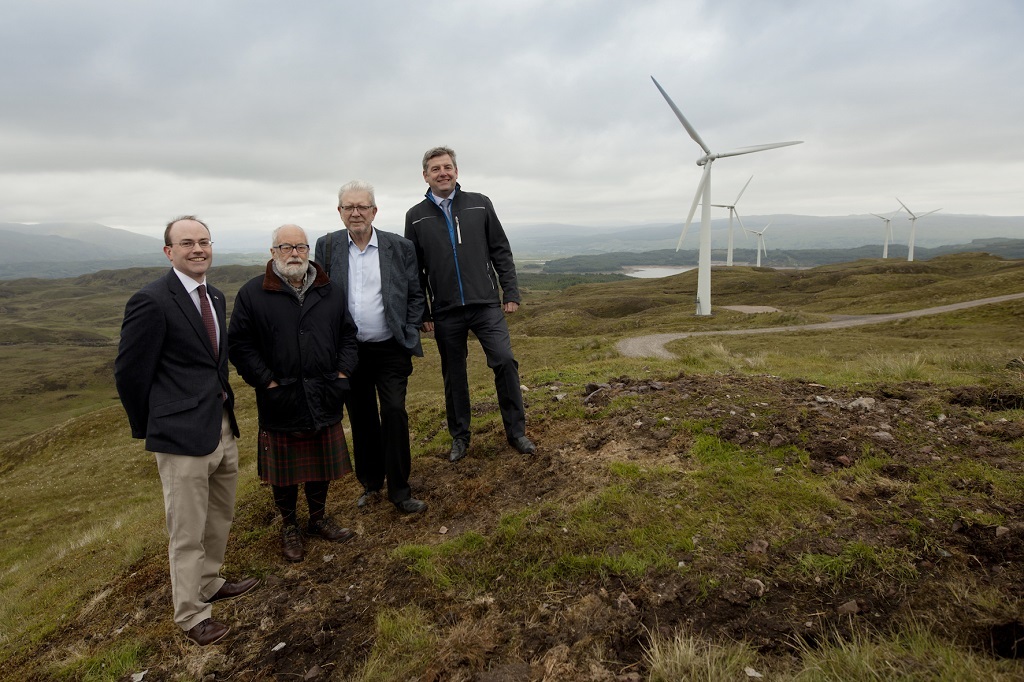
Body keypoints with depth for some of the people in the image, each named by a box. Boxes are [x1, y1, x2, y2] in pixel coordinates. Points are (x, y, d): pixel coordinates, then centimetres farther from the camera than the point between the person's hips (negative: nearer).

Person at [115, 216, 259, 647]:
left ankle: (209, 584, 44)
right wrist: (150, 430, -2)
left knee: (221, 518, 23)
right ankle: (191, 615, 26)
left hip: (223, 429, 8)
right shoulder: (151, 301, -15)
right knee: (188, 534, 7)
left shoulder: (215, 297, 10)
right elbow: (129, 373, -11)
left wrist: (224, 402, 10)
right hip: (184, 436, -8)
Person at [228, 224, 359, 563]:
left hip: (324, 398, 3)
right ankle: (289, 526, 32)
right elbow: (239, 345, -6)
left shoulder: (331, 292, 6)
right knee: (284, 469, 11)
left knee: (321, 463, 16)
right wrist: (267, 382, -12)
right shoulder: (253, 293, -5)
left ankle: (319, 518, 36)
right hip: (280, 401, -3)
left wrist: (342, 373, 0)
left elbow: (348, 335, 11)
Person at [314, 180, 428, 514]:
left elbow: (415, 295, 5)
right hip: (350, 350, 2)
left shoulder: (400, 247, -2)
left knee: (395, 415, -5)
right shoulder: (327, 246, 2)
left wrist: (409, 334, -3)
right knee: (362, 419, 13)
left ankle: (399, 490, 9)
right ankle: (370, 481, 31)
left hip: (390, 350, -2)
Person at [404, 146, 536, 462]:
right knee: (454, 376, 10)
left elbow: (501, 251, 5)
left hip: (486, 305, -1)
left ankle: (516, 432, 6)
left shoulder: (480, 204, 4)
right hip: (446, 312, 1)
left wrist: (511, 293, -1)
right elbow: (414, 269, 7)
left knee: (505, 361, -11)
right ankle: (460, 436, 26)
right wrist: (421, 313, 4)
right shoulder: (416, 216, 5)